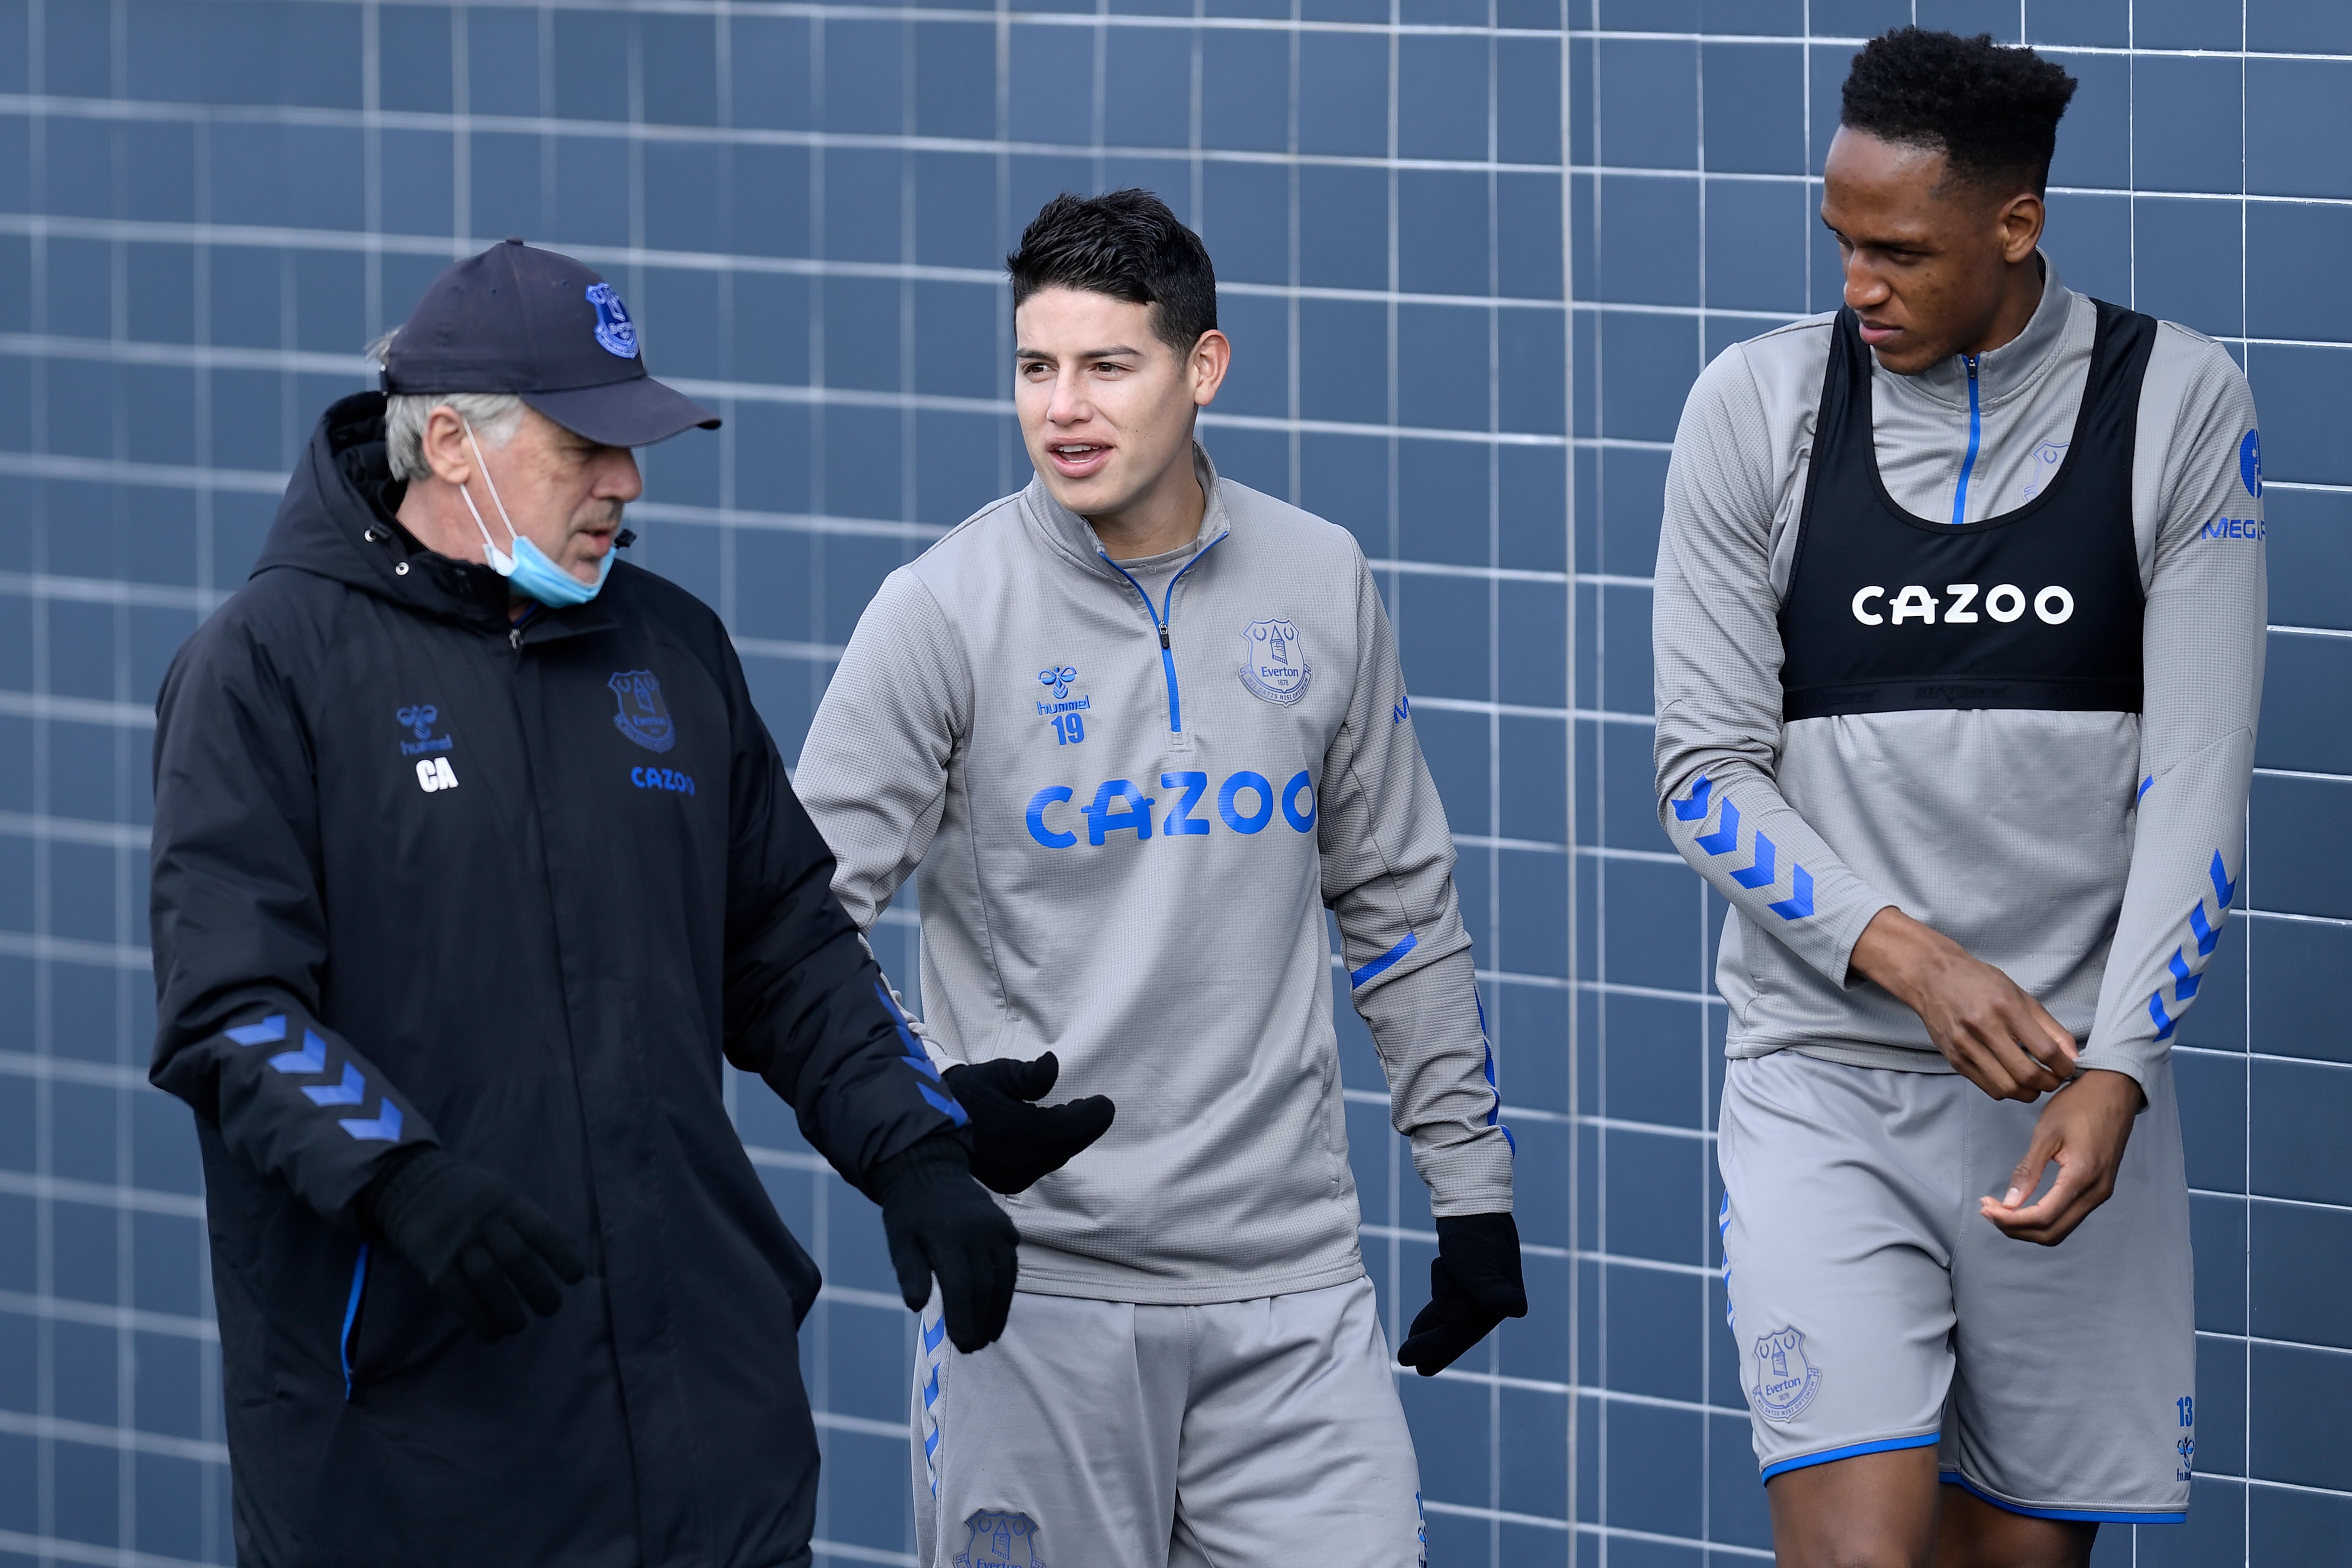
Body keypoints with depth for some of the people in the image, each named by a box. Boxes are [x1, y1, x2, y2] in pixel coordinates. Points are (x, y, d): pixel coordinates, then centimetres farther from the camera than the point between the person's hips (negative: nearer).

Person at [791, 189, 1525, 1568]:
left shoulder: (1320, 585, 6)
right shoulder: (947, 608, -5)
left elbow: (1403, 900, 15)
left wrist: (1472, 1181, 14)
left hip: (1291, 1273, 3)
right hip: (1037, 1278, -3)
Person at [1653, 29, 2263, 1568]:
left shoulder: (2179, 405, -1)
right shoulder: (1760, 406, 0)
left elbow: (2198, 783, -4)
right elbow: (1706, 770, -1)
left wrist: (2113, 1070, -16)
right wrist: (1908, 956, -16)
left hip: (2073, 1082, 1)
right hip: (1825, 1077, -1)